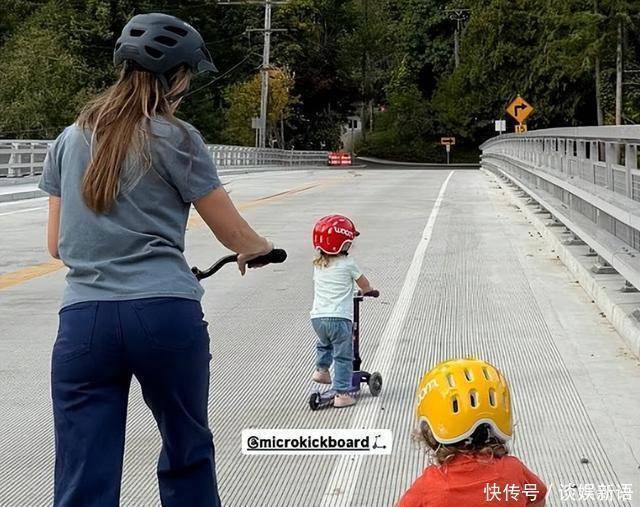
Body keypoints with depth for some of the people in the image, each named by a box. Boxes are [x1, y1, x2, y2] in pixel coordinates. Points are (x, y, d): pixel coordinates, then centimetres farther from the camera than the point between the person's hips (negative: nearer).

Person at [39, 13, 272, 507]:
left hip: (83, 319, 3)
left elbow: (57, 244, 16)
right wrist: (260, 248, 26)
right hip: (165, 313, -3)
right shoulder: (174, 138, -1)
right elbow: (234, 233, 4)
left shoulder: (71, 139, 13)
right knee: (187, 453, 18)